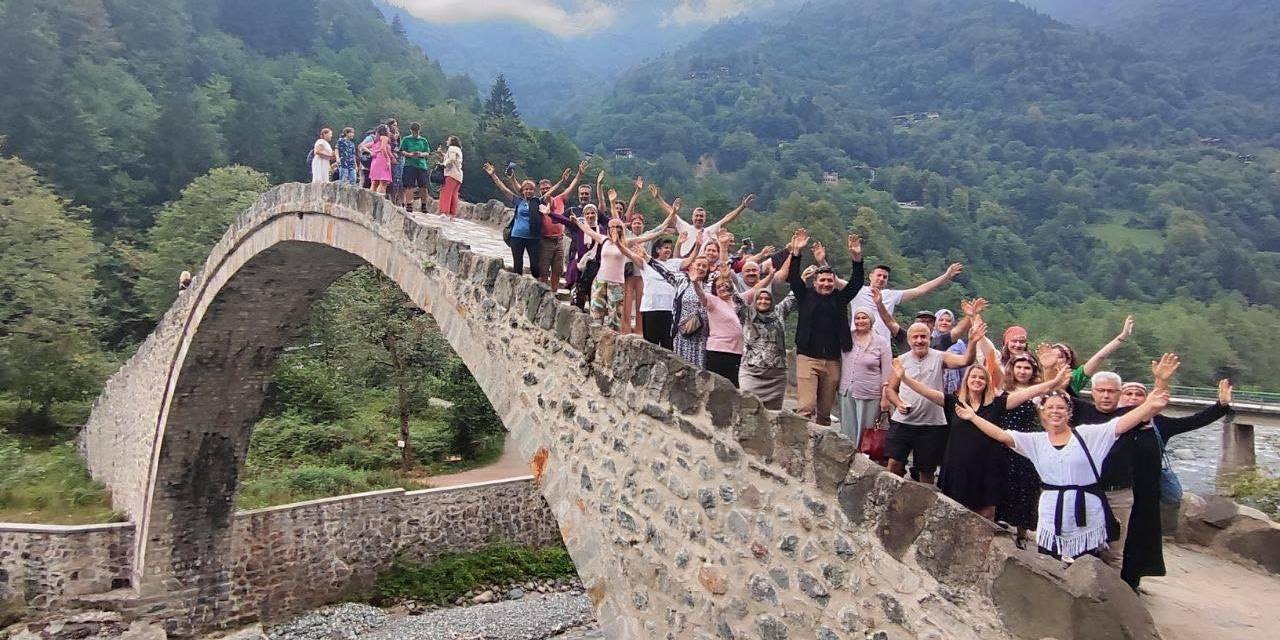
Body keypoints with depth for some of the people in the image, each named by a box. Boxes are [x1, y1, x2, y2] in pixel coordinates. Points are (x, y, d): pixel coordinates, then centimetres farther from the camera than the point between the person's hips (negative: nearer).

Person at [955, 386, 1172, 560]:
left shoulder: (1088, 434, -2)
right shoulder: (1035, 441, 4)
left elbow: (1123, 423, -10)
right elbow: (1002, 436, -1)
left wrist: (1151, 406, -23)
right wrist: (973, 417, -6)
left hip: (1087, 518, -2)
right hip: (1052, 519, 2)